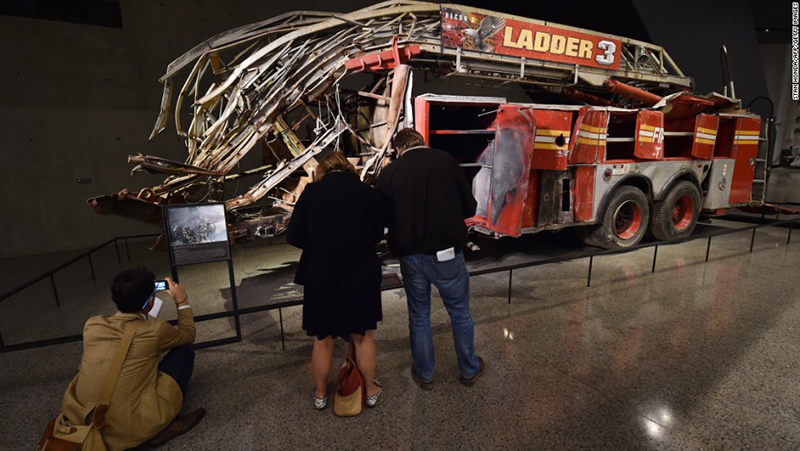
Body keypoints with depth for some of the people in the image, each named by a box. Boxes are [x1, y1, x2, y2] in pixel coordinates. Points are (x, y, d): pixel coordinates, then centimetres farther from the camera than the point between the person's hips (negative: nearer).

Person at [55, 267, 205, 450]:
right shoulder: (155, 330, -13)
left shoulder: (92, 325, -1)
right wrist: (182, 301, 18)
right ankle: (163, 427, 5)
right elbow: (188, 335, 10)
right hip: (130, 431, -6)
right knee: (184, 351, 6)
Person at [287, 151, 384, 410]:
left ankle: (321, 394, 39)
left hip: (321, 275, 0)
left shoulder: (311, 192, -5)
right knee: (363, 336, 19)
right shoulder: (368, 193, -4)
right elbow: (377, 235, 3)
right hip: (361, 274, 0)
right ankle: (371, 390, 37)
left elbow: (293, 237, -4)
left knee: (323, 340, 18)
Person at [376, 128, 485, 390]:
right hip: (447, 253, -1)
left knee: (418, 316, 19)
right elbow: (470, 207, -3)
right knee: (460, 312, 18)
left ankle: (424, 374, 35)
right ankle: (469, 370, 36)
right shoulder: (444, 160, -6)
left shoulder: (387, 174, -2)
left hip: (410, 257, 1)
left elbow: (382, 218, 6)